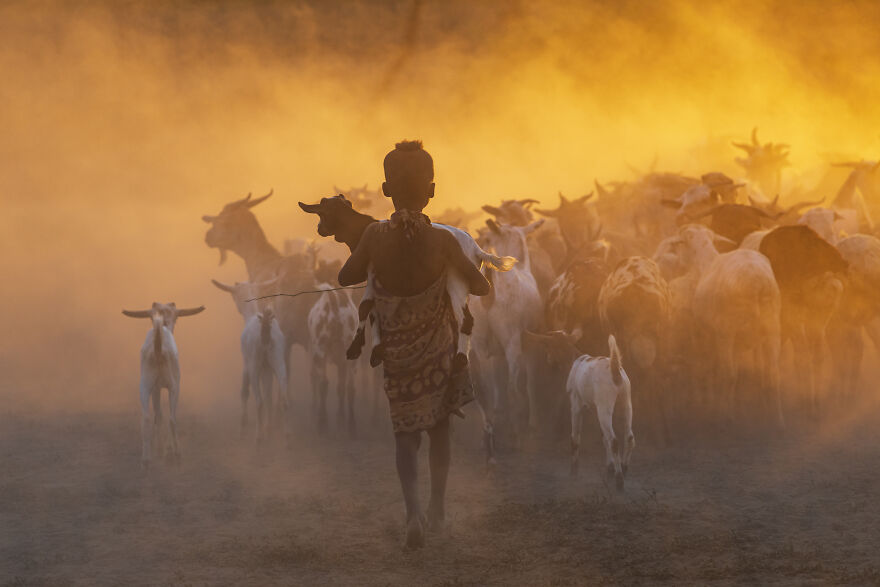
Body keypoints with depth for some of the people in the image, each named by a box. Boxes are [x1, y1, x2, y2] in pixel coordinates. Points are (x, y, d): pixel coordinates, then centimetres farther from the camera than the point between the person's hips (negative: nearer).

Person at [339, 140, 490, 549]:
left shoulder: (376, 236, -17)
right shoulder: (442, 241, -20)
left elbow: (346, 278, -1)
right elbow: (481, 288, -8)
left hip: (397, 350, 0)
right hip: (439, 347, 0)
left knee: (405, 431, 9)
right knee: (440, 427, 20)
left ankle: (413, 508, -14)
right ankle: (438, 508, 28)